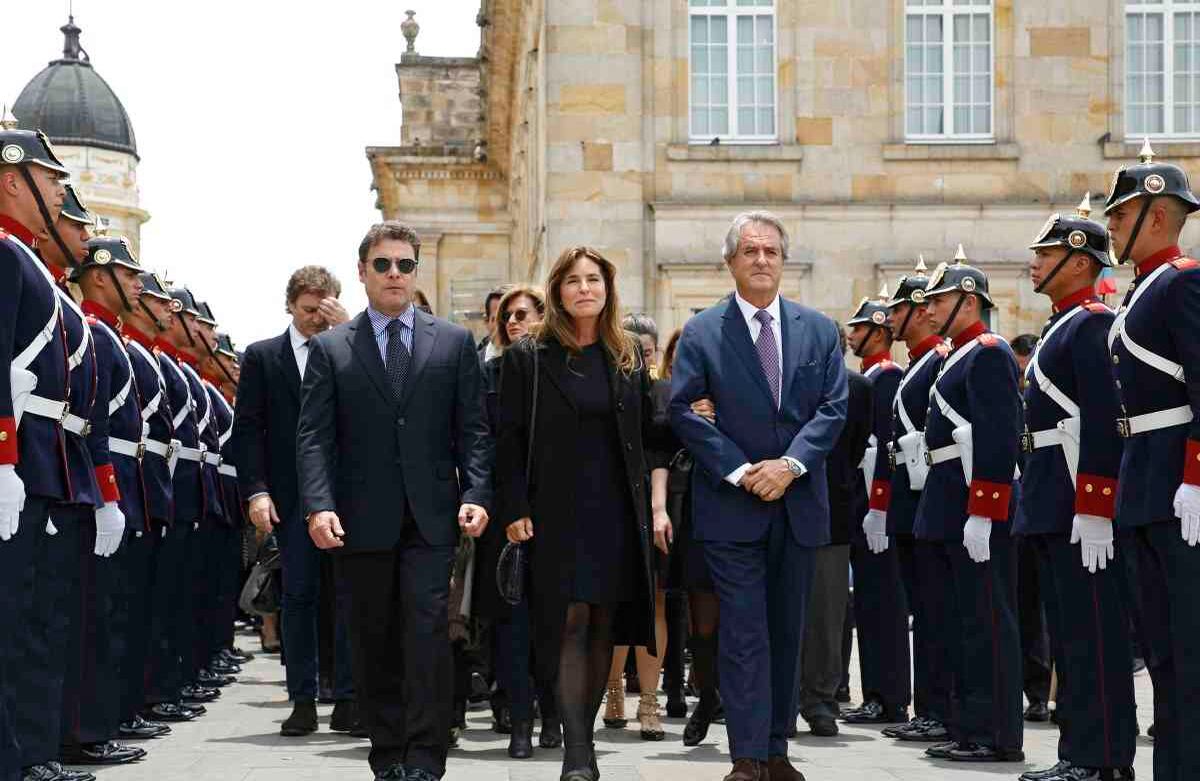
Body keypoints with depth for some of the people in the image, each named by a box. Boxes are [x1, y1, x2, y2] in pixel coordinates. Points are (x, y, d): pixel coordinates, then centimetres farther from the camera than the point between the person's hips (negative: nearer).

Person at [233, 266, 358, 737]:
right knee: (298, 596, 3)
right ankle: (303, 702, 8)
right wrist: (256, 491, -8)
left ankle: (348, 701, 6)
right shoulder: (262, 357, 6)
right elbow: (247, 429, 3)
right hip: (292, 496, 0)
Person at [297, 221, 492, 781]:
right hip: (361, 523, 1)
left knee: (427, 634, -10)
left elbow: (472, 429, 7)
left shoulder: (454, 342, 10)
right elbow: (314, 436, 0)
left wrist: (476, 494, -7)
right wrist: (318, 505, -13)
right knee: (372, 645, 6)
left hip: (430, 519, -1)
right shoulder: (330, 349, 8)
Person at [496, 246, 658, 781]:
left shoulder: (629, 356, 11)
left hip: (618, 512, 4)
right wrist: (514, 510, -9)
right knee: (572, 624, -11)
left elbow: (646, 432, 14)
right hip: (558, 512, -4)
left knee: (603, 628, 6)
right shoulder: (527, 357, 0)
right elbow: (509, 440, -2)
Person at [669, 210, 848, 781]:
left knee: (786, 632, 9)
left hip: (799, 502, 3)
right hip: (732, 503, -3)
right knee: (744, 635, -5)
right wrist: (740, 471, -14)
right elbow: (683, 411, -6)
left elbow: (833, 408, 2)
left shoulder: (819, 330, 8)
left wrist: (790, 464, -13)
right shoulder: (702, 332, 0)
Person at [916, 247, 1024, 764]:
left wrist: (981, 516, -23)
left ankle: (999, 737, -3)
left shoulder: (988, 353, -11)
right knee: (961, 621, 12)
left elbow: (997, 439, -19)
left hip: (976, 507, -10)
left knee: (987, 621, -7)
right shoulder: (959, 356, 19)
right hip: (950, 507, 10)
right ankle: (968, 729, 18)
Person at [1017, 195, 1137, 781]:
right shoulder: (1061, 327, 20)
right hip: (1052, 507, 10)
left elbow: (1102, 422, -19)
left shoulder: (1092, 324, -11)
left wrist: (1093, 512, -24)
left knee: (1093, 634, -8)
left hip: (1080, 505, -10)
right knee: (1067, 635, 12)